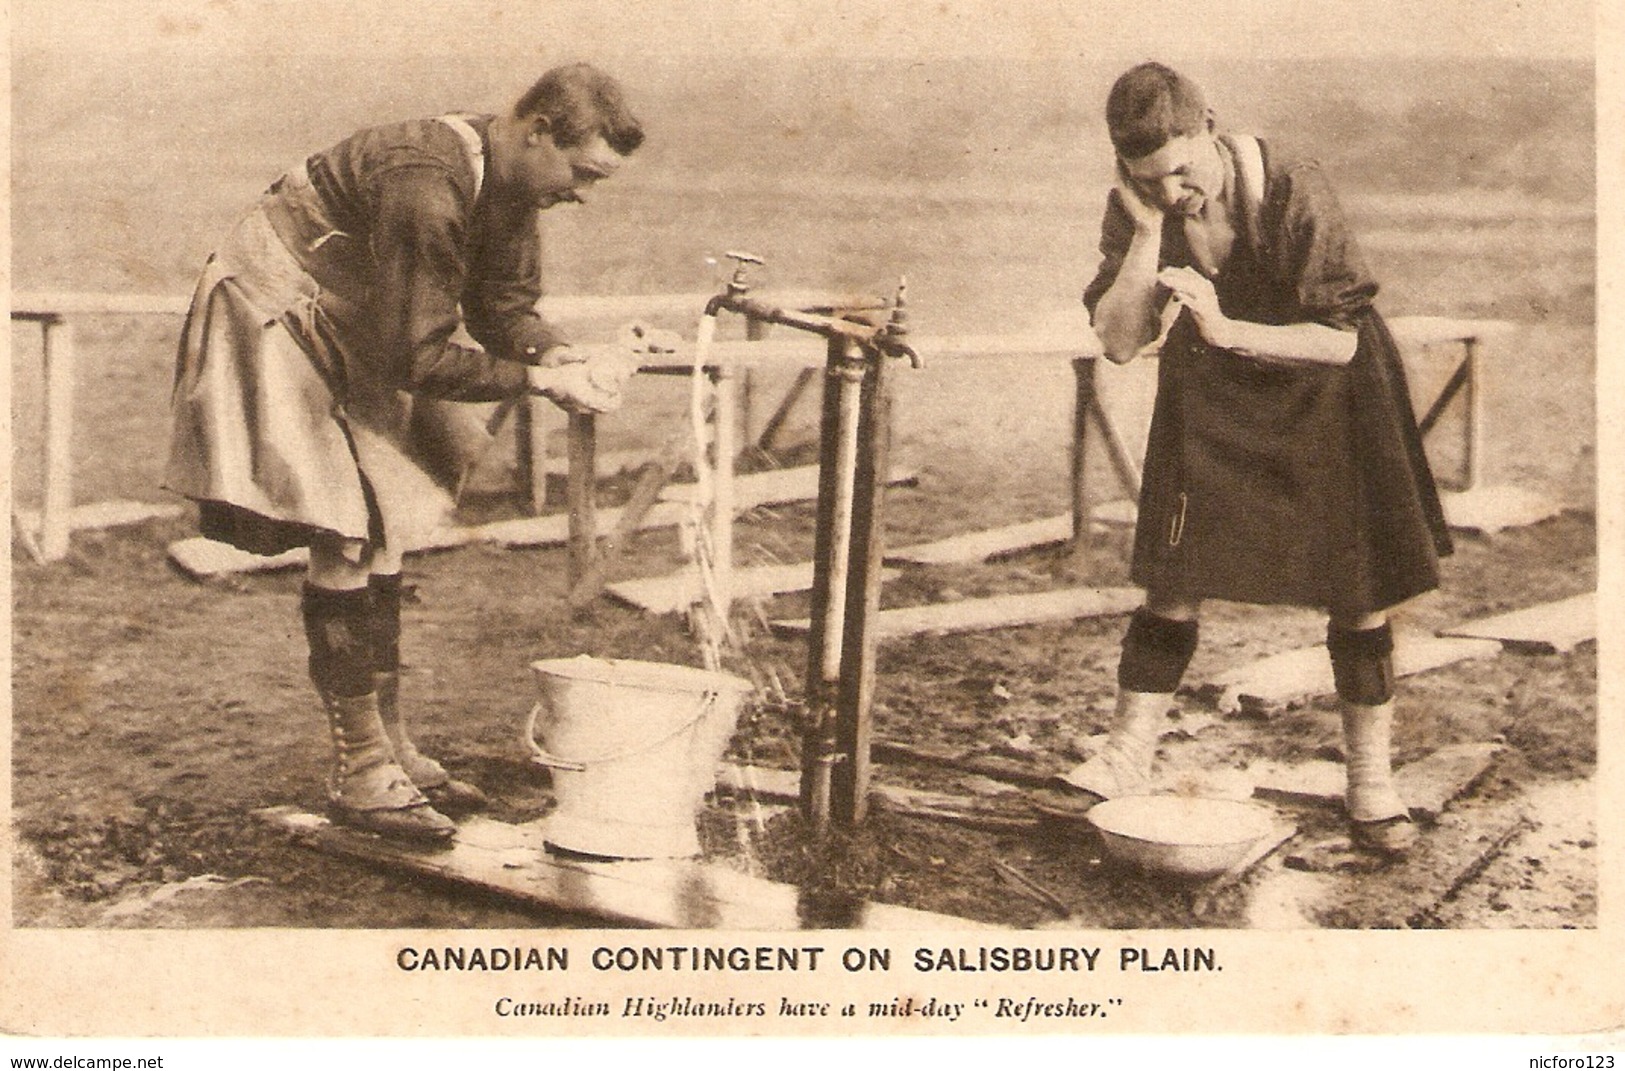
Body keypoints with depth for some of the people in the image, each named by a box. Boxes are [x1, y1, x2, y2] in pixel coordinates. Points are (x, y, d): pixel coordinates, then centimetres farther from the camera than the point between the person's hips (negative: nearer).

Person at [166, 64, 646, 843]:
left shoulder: (506, 180, -5)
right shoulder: (425, 187, -33)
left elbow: (501, 304, 3)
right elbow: (420, 359, -31)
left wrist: (562, 354, -15)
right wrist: (537, 379, -28)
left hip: (349, 332, 10)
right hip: (273, 321, -10)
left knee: (379, 537, 10)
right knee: (342, 541, -12)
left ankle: (390, 747, 18)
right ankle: (359, 776, -5)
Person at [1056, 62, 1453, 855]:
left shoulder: (1293, 193, -26)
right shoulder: (1134, 207, -14)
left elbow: (1342, 341, -23)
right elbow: (1118, 342, -18)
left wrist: (1228, 331, -33)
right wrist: (1149, 231, -28)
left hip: (1321, 393, -2)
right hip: (1209, 397, 3)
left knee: (1358, 589, 1)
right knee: (1173, 580, -2)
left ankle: (1371, 782, 14)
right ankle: (1126, 759, 9)